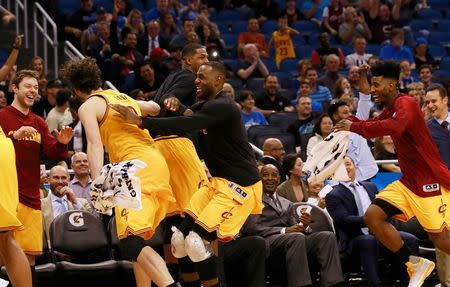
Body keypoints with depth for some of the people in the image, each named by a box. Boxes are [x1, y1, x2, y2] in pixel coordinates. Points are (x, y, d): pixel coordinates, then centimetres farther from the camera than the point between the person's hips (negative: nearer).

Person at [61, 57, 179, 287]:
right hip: (158, 163, 9)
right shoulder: (120, 96, 24)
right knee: (137, 240, 17)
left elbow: (95, 145, -13)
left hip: (138, 166, -8)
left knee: (131, 243, -21)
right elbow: (154, 107, 40)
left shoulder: (88, 107, 4)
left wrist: (98, 183, -21)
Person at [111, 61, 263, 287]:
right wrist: (176, 105, -2)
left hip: (240, 185, -10)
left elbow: (185, 125, -31)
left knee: (197, 240, -18)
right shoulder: (205, 105, 13)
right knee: (180, 239, 0)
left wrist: (140, 121, -35)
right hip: (217, 181, 10)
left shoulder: (222, 107, -19)